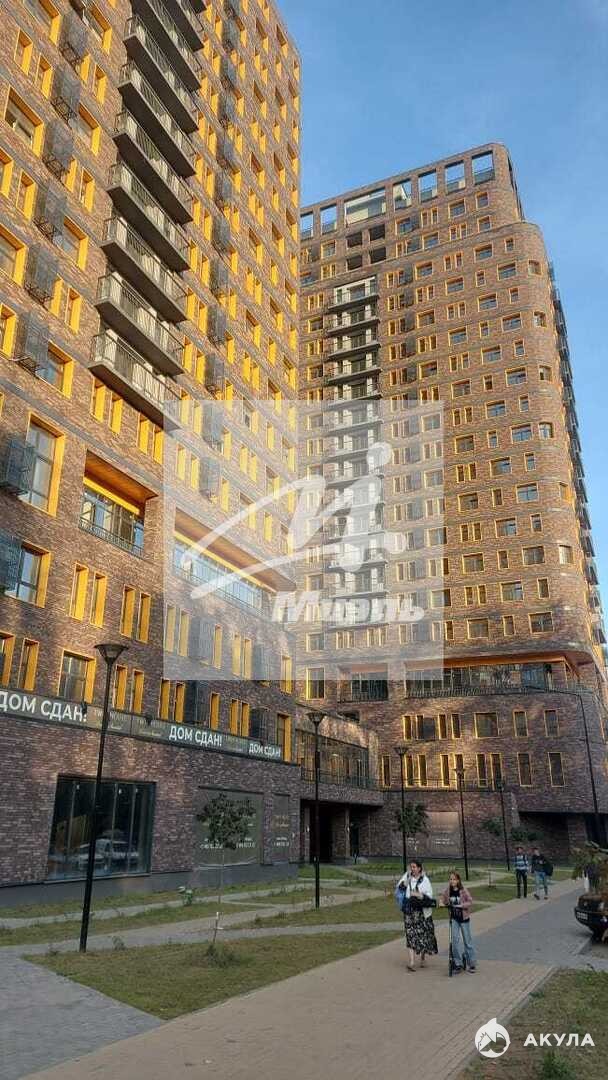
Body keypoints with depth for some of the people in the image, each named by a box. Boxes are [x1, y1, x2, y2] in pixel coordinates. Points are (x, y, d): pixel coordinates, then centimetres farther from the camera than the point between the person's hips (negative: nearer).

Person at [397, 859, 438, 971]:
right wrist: (407, 876, -11)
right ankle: (411, 961, -8)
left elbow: (429, 896, -7)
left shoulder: (425, 880, -3)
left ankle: (423, 957, 29)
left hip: (422, 911, -1)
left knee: (423, 934, 7)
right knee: (411, 935, -5)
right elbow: (400, 886, -3)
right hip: (409, 911, 1)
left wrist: (418, 895, -20)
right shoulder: (407, 878, 6)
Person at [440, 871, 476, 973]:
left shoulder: (463, 891, -13)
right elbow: (443, 898, 8)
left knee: (467, 940, 7)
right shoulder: (448, 891, -2)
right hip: (454, 918, 3)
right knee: (455, 940, -4)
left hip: (464, 918, -3)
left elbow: (470, 902, -15)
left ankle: (471, 964, 20)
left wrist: (461, 905, -27)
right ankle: (458, 964, 7)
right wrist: (442, 903, -13)